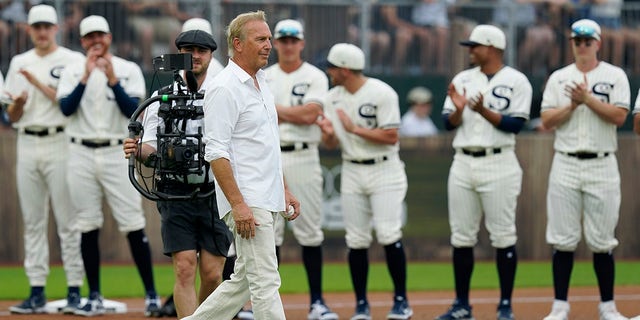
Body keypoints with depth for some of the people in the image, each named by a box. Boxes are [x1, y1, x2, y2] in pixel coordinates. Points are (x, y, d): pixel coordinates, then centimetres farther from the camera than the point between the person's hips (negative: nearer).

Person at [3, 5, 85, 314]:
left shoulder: (72, 60, 1)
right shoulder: (19, 63, 15)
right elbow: (12, 116, 14)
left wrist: (38, 83, -15)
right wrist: (19, 103, -9)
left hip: (60, 141, -5)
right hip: (27, 146, 5)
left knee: (68, 220, -6)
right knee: (32, 221, 4)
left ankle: (75, 289, -4)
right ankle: (37, 292, 6)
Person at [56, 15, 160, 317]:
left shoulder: (129, 70, 3)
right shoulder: (73, 71, 5)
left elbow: (132, 111, -10)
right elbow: (66, 108, -10)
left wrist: (112, 78, -19)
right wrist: (86, 76, -19)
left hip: (117, 153, -1)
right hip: (81, 155, 2)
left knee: (134, 225, -5)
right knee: (88, 227, 4)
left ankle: (151, 294, -1)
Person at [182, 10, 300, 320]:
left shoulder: (261, 84, 17)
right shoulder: (223, 88, -13)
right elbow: (216, 152, -19)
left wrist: (284, 190, 20)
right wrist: (238, 204, -24)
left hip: (267, 201, 10)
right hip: (246, 202, -10)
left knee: (244, 280, 13)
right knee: (265, 281, -10)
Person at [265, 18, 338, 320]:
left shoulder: (315, 77, 2)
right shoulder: (263, 79, 11)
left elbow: (310, 115, -12)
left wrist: (275, 108, -5)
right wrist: (294, 114, -6)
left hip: (303, 157, -2)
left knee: (309, 232, -1)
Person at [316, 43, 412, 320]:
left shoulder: (382, 94, -12)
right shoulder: (333, 98, 6)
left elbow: (391, 137, -16)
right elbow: (332, 144, 7)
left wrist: (354, 129, -19)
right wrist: (328, 134, -16)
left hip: (384, 170, -5)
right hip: (352, 172, 5)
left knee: (388, 234, -13)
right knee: (356, 240, 2)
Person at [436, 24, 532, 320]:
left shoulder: (516, 81, -2)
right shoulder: (462, 80, 12)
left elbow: (515, 124, -10)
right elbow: (449, 123, 7)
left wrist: (484, 111, -20)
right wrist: (458, 109, -13)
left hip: (498, 165, -5)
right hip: (463, 163, 5)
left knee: (503, 236, -3)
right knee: (461, 237, 6)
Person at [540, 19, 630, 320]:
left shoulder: (615, 76, 4)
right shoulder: (558, 78, 10)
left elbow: (619, 116, -9)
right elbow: (547, 121, 2)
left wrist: (588, 99, -15)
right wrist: (572, 105, -12)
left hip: (602, 166, -1)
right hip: (565, 165, 2)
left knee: (602, 239, 1)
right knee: (563, 239, 0)